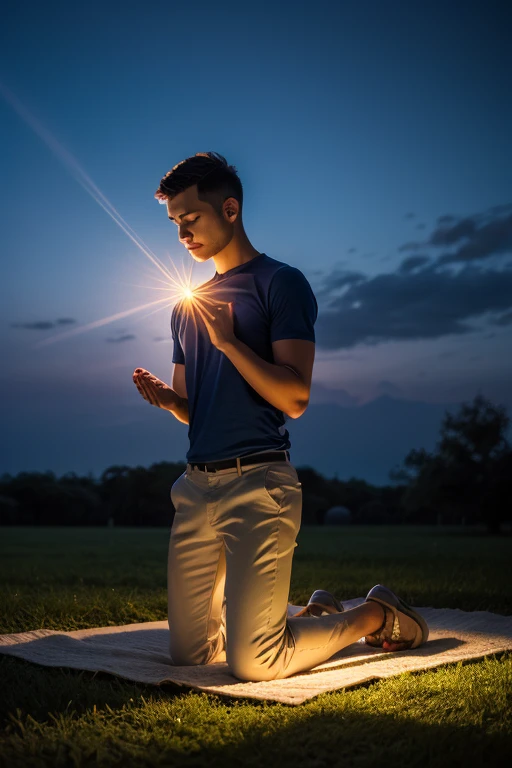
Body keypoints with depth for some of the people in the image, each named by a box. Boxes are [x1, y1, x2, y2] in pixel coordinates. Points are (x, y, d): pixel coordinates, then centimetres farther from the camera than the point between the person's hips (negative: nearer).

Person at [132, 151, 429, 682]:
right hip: (196, 485, 8)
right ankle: (317, 612, 30)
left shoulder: (279, 282, -4)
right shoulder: (188, 305, 18)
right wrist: (163, 398, 0)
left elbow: (295, 398, -13)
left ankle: (377, 615, 16)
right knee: (186, 652, 12)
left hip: (257, 483, -7)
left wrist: (228, 340, -16)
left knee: (252, 664, -8)